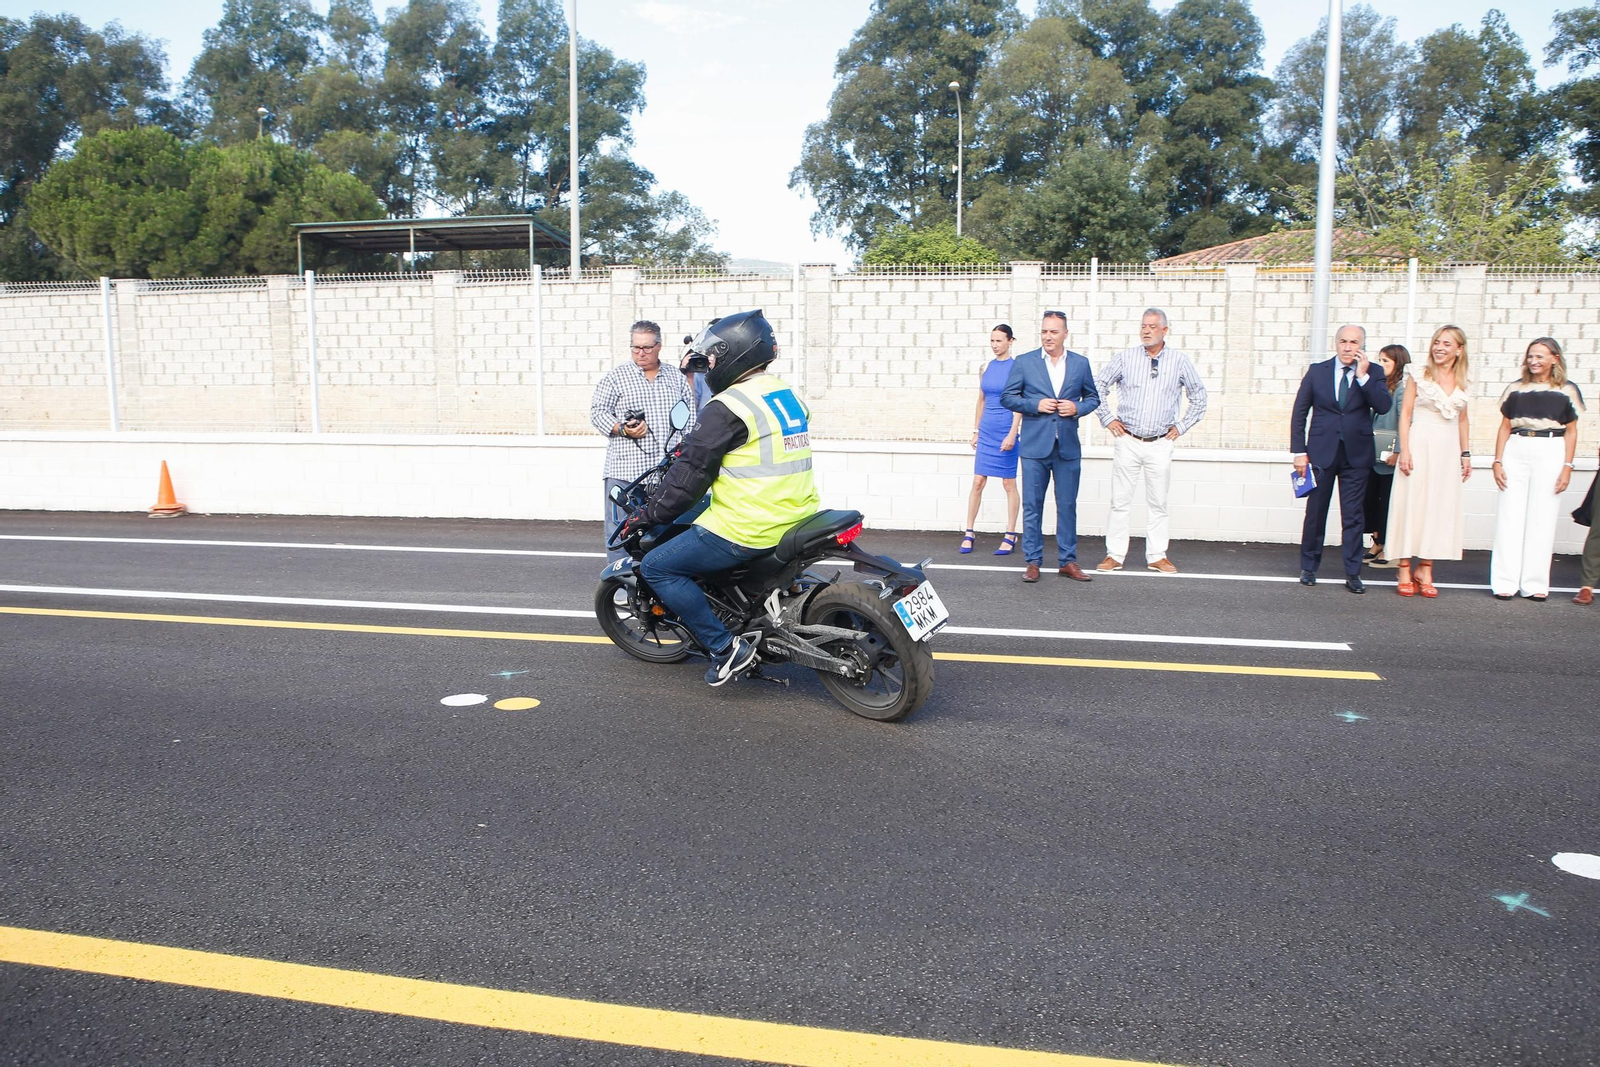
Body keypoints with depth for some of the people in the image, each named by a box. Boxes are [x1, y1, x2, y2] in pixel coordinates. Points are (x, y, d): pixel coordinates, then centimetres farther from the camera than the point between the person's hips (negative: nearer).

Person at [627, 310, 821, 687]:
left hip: (746, 530, -9)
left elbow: (691, 472, -13)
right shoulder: (790, 397, 12)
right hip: (795, 519, 9)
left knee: (656, 567, 0)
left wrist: (648, 514, -1)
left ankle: (725, 646, -4)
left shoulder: (727, 407, -15)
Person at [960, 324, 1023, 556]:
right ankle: (969, 533, 9)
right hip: (986, 431, 5)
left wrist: (1012, 434, -16)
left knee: (1009, 484, 3)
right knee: (977, 482, 3)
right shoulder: (986, 368, 10)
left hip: (1006, 430, -5)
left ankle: (1010, 537, 10)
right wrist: (976, 431, 14)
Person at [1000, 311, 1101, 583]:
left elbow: (1093, 398, 15)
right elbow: (1007, 397, 3)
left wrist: (1077, 408, -7)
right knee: (1032, 506, 2)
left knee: (1067, 505, 6)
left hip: (1068, 447, 1)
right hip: (1034, 446, -1)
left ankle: (1068, 561, 15)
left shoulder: (1081, 364, 7)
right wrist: (1035, 404, -12)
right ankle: (1033, 561, 11)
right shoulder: (1023, 362, 2)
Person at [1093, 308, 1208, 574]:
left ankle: (1157, 556, 15)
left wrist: (1181, 426, 7)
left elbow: (1199, 397, 13)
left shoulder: (1180, 360, 3)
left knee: (1158, 503, 6)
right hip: (1127, 440, 0)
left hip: (1160, 444, 1)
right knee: (1120, 501, 1)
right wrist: (1107, 419, 4)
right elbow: (1098, 386, 10)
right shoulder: (1125, 357, 1)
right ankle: (1114, 555, 7)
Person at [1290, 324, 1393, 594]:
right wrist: (1299, 451, -2)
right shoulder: (1317, 371, 3)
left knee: (1353, 516, 3)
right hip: (1322, 452, 0)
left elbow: (1383, 406, -12)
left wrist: (1363, 376, -16)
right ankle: (1308, 568, 19)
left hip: (1356, 454, 0)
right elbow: (1299, 413, 4)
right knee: (1315, 513, 7)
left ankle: (1353, 573, 9)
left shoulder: (1373, 374, 3)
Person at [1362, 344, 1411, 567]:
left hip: (1389, 456, -8)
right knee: (1370, 497, 9)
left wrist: (1397, 452, -20)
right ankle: (1377, 544, 20)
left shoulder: (1402, 388, -11)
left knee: (1388, 501, -1)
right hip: (1374, 455, 8)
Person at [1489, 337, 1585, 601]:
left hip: (1550, 454, -1)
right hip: (1516, 453, 1)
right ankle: (1504, 582, 3)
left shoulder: (1567, 391, 4)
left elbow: (1571, 432, 5)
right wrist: (1498, 461, 2)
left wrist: (1567, 466, -3)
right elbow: (1505, 428, 10)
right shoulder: (1516, 389, 9)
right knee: (1509, 517, 0)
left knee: (1542, 519, 2)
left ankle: (1535, 584, 8)